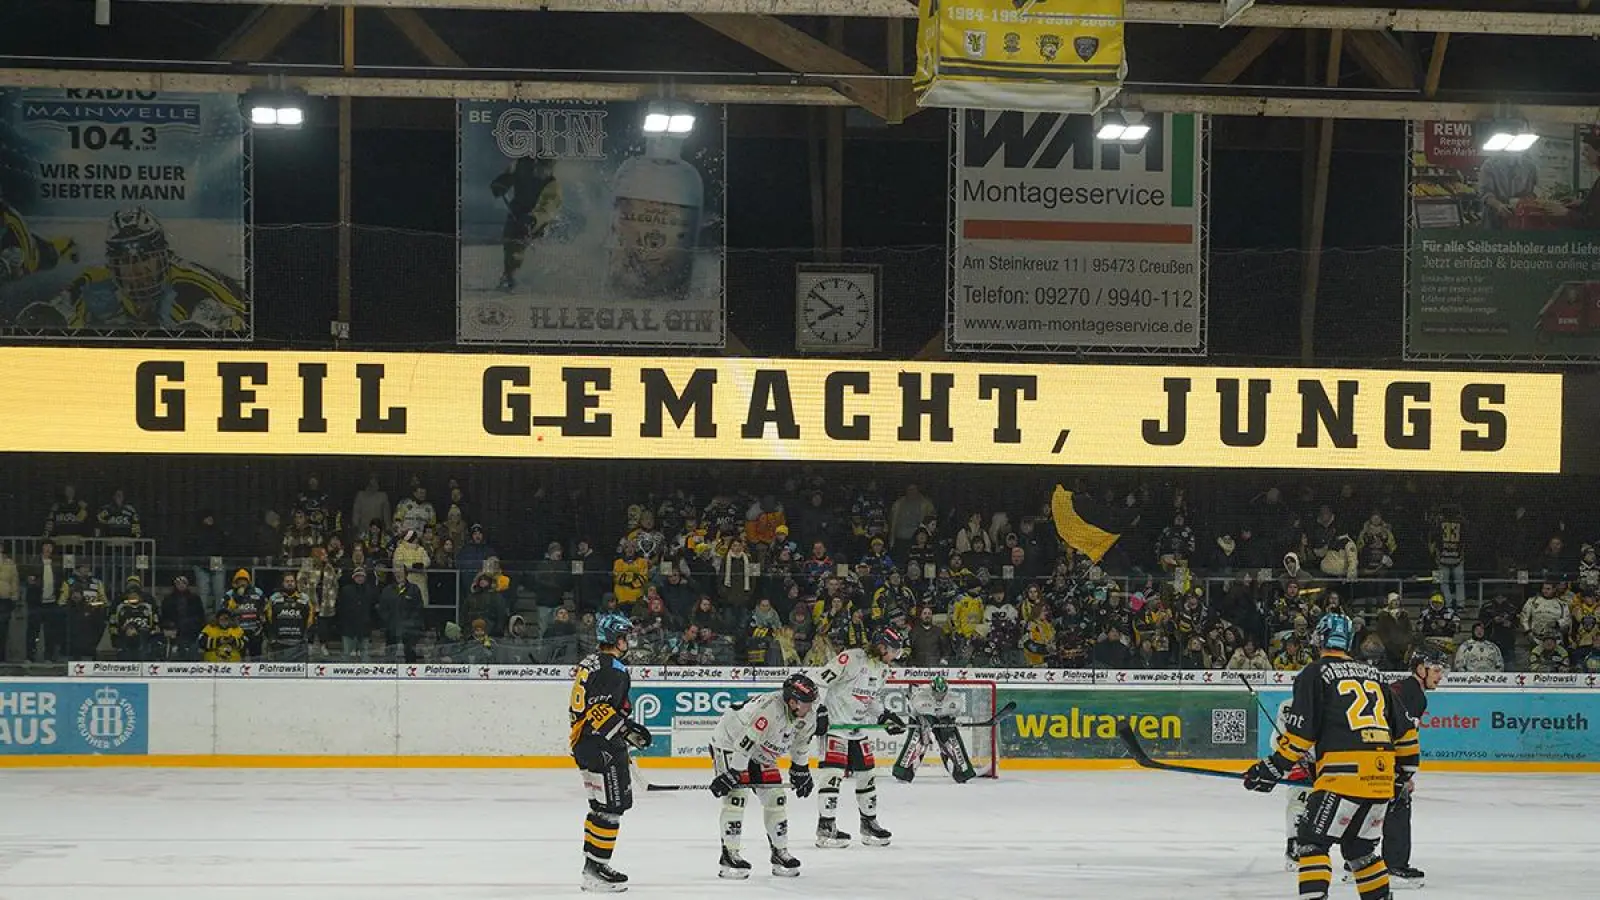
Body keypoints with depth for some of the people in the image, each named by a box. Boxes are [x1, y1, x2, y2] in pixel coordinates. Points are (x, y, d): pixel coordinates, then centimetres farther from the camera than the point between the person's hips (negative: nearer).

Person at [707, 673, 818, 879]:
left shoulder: (808, 716, -9)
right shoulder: (769, 709, -37)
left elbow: (801, 744, 11)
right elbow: (744, 743, -35)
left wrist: (801, 770, 18)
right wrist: (731, 775, -32)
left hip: (761, 753, 8)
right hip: (729, 744, -8)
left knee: (776, 797, 3)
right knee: (737, 796, -19)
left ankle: (780, 852, 15)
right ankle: (729, 855, -15)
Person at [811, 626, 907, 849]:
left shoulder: (882, 669, 9)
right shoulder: (851, 659, -20)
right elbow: (818, 681, -21)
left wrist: (885, 717, 8)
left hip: (858, 727, 9)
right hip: (834, 723, -8)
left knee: (865, 773, 11)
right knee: (834, 772, -13)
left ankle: (869, 823, 24)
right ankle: (825, 828, -11)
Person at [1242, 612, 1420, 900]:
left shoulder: (1314, 674, 2)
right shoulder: (1373, 675, 22)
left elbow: (1300, 732, -6)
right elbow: (1405, 728, 23)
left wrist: (1272, 769, 2)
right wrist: (1405, 769, 34)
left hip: (1344, 772, -6)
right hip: (1381, 777, 6)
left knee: (1311, 842, -2)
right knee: (1360, 847, 22)